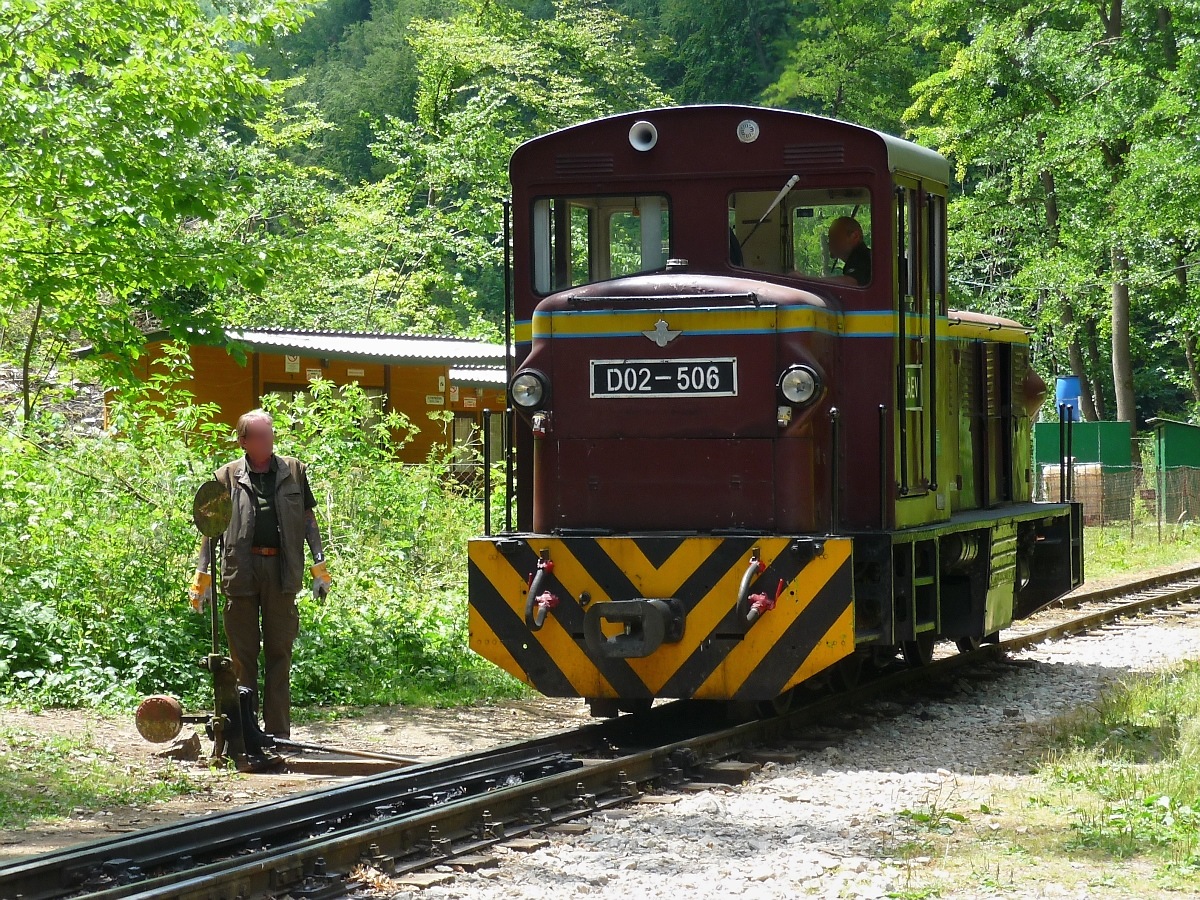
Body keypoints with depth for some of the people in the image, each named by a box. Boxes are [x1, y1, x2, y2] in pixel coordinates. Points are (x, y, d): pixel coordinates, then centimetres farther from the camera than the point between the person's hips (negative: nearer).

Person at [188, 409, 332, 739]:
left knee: (280, 652, 5)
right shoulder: (228, 477, 4)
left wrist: (320, 567, 6)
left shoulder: (293, 471, 8)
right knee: (242, 655, 4)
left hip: (282, 571, 1)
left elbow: (308, 518, 13)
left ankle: (278, 732, 10)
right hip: (241, 572, -1)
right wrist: (203, 576, 0)